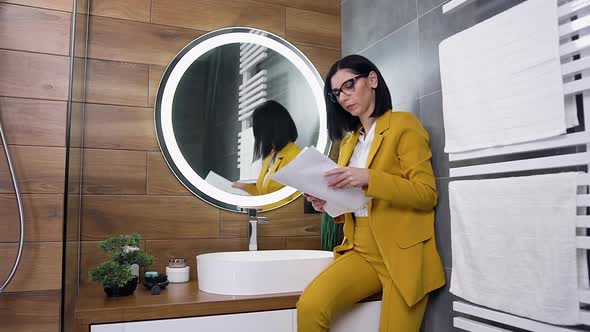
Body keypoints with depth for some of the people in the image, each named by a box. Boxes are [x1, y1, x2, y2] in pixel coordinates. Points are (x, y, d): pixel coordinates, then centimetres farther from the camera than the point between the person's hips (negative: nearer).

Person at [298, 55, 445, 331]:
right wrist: (328, 205, 0)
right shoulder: (349, 140, 18)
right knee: (309, 306, -20)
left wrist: (368, 178, -22)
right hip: (360, 250, 4)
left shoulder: (403, 124, -1)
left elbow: (427, 194, -10)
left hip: (401, 252, -4)